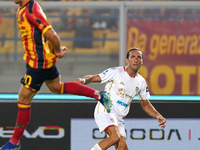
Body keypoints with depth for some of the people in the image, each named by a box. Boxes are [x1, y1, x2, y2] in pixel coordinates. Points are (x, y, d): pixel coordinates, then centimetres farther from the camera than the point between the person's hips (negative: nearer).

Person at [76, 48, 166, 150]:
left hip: (118, 118, 7)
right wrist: (83, 80, -29)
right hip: (105, 110, -7)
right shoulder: (116, 72, -7)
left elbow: (145, 104, 23)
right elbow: (93, 78, -7)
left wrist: (158, 116, 9)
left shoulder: (141, 82, 12)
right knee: (115, 137, -30)